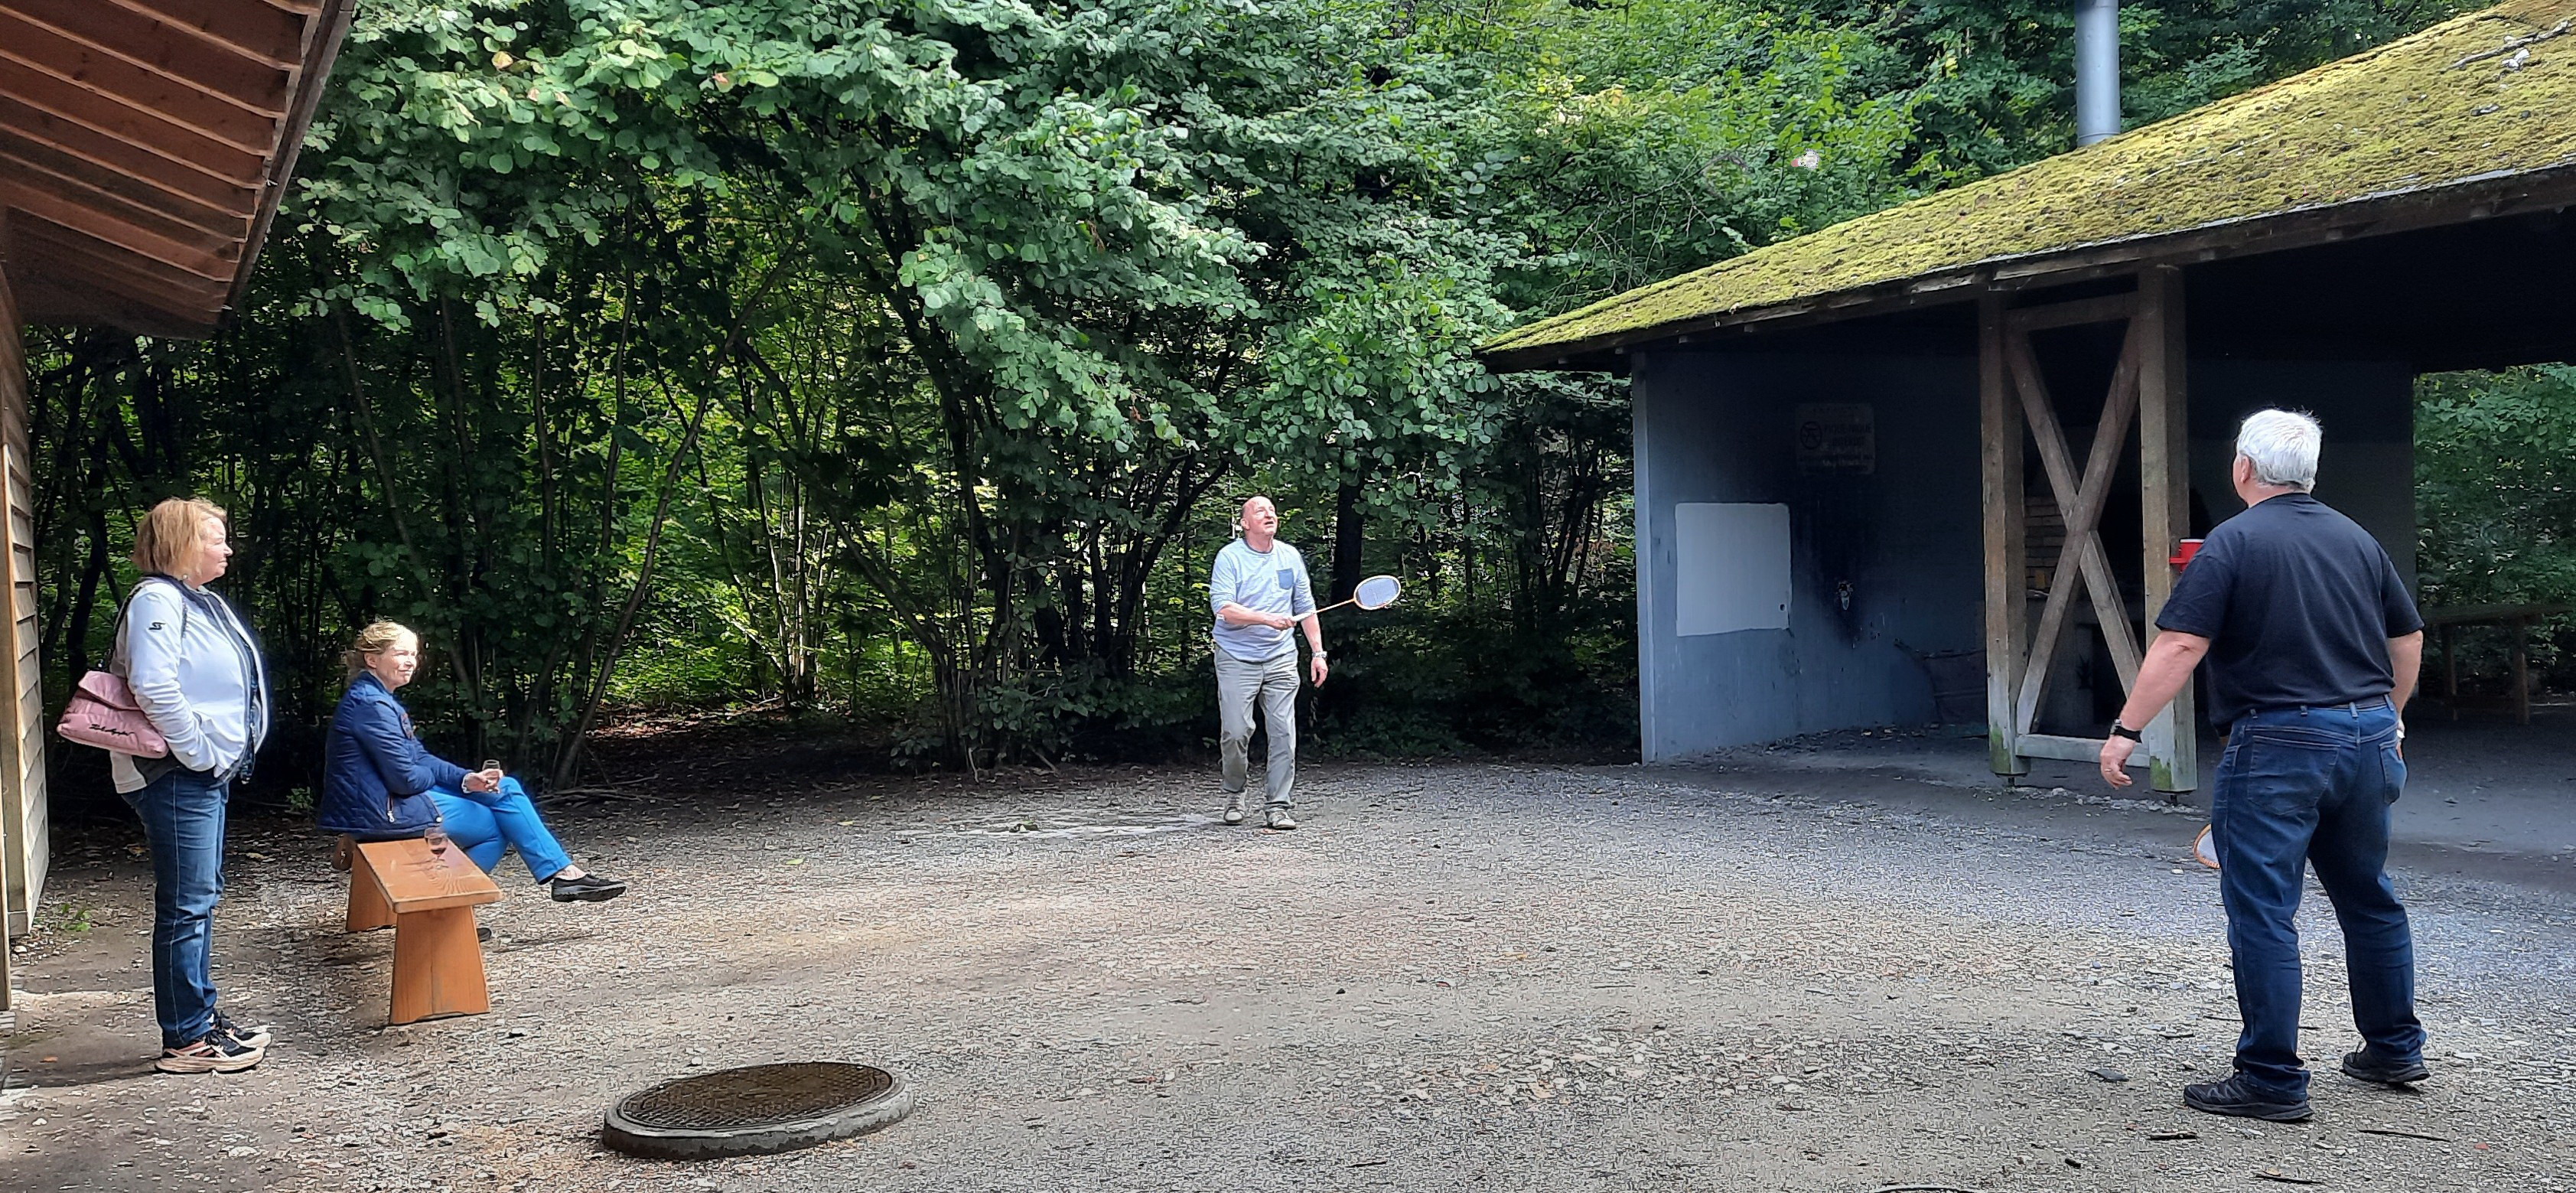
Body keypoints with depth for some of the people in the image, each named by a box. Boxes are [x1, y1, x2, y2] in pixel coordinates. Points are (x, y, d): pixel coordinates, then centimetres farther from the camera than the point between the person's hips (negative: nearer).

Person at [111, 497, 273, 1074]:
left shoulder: (200, 600, 16)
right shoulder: (157, 600, -14)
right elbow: (154, 687, -26)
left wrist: (221, 757, 15)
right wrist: (200, 753, -20)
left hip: (206, 774, 10)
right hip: (177, 777, -10)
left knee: (202, 900, 17)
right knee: (186, 907, -5)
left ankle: (203, 1016, 27)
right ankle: (186, 1040, 2)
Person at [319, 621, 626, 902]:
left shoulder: (378, 700, 15)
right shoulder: (370, 705, -19)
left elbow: (421, 759, 12)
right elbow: (405, 778, -22)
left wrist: (467, 780, -4)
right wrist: (433, 778, 1)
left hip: (393, 803, 10)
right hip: (387, 813, -10)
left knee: (505, 788, 8)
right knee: (498, 824, -3)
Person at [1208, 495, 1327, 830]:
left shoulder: (1291, 557, 10)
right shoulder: (1229, 557, -4)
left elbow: (1307, 608, 16)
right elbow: (1223, 608, -16)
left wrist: (1318, 653, 10)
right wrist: (1267, 618, -28)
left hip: (1281, 660, 4)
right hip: (1236, 660, -3)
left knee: (1284, 734, -4)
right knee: (1236, 733, -8)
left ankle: (1278, 806, 3)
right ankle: (1234, 795, 17)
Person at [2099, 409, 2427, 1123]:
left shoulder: (2235, 541, -9)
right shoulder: (2358, 540, 11)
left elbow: (2180, 646, -17)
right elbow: (2408, 640, 19)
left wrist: (2126, 730, -12)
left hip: (2279, 744, -7)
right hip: (2369, 739, 7)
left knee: (2263, 915, -2)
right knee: (2369, 898, 21)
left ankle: (2273, 1081, 0)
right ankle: (2394, 1050, 33)